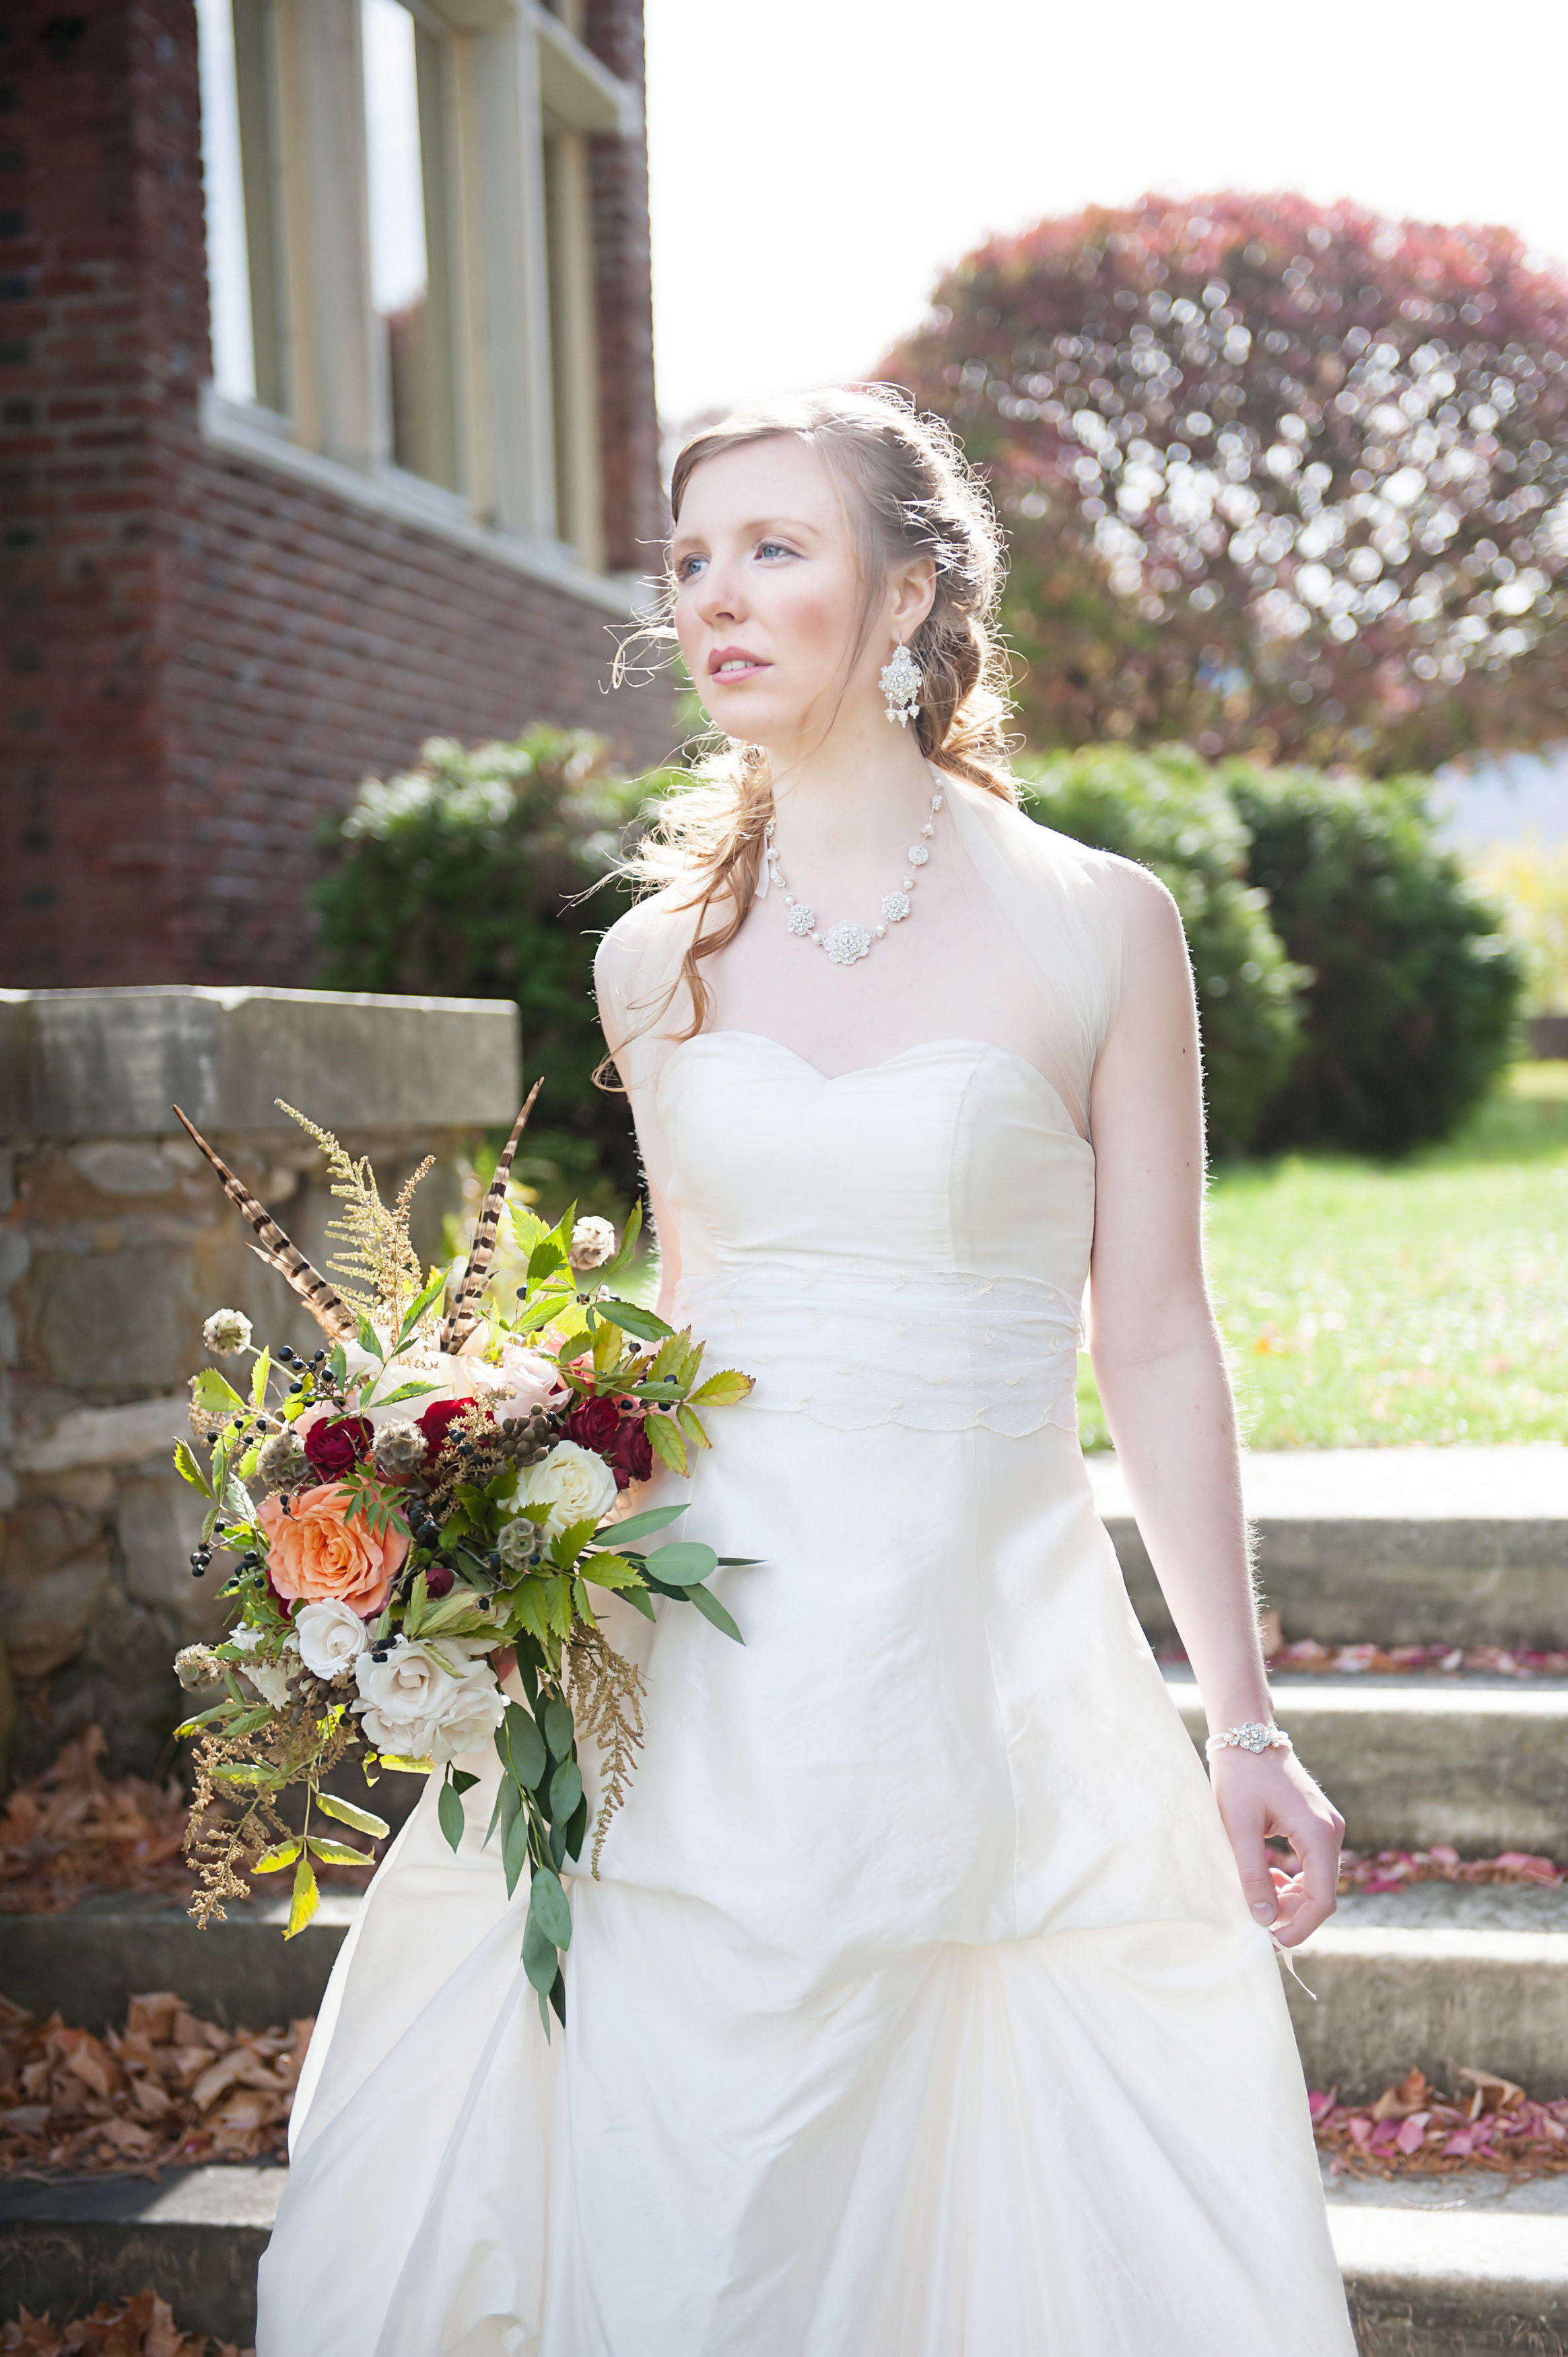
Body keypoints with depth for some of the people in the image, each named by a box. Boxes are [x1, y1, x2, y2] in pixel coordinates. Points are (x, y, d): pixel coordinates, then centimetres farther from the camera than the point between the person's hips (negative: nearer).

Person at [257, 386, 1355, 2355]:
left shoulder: (1096, 929, -3)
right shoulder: (657, 957, 7)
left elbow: (1154, 1348, -1)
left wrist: (1245, 1728, -2)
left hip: (980, 1660, -2)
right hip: (699, 1675, 3)